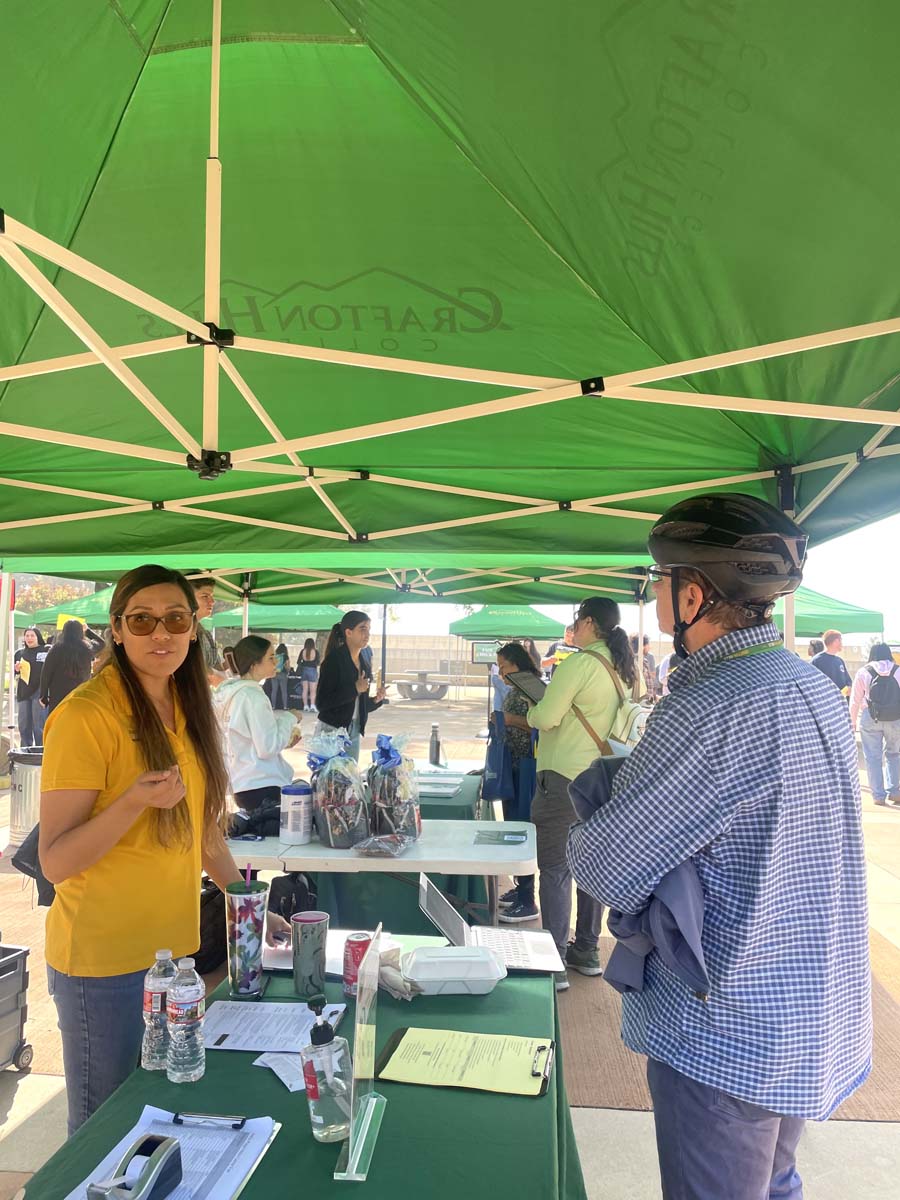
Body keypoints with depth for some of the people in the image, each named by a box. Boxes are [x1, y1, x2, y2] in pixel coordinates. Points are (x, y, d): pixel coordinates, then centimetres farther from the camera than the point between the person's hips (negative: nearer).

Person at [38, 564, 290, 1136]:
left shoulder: (186, 709, 6)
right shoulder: (87, 714, -17)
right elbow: (55, 861, -18)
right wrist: (133, 802, -33)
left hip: (173, 945, 7)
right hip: (104, 958, -7)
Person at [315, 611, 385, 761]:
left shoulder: (364, 665, 10)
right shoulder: (333, 660, -11)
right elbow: (321, 702, -17)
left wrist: (376, 700, -3)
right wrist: (354, 689, -19)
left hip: (354, 732, 7)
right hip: (331, 731, -7)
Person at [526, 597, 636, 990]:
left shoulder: (580, 663, -17)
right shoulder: (622, 670, 8)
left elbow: (545, 718, -17)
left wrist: (530, 710, 4)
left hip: (564, 778, -8)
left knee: (555, 870, -1)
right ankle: (586, 951, 28)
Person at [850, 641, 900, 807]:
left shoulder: (863, 672, 0)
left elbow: (855, 700, 1)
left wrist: (853, 721, 10)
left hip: (871, 719, -1)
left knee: (873, 757, 5)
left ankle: (879, 795, 7)